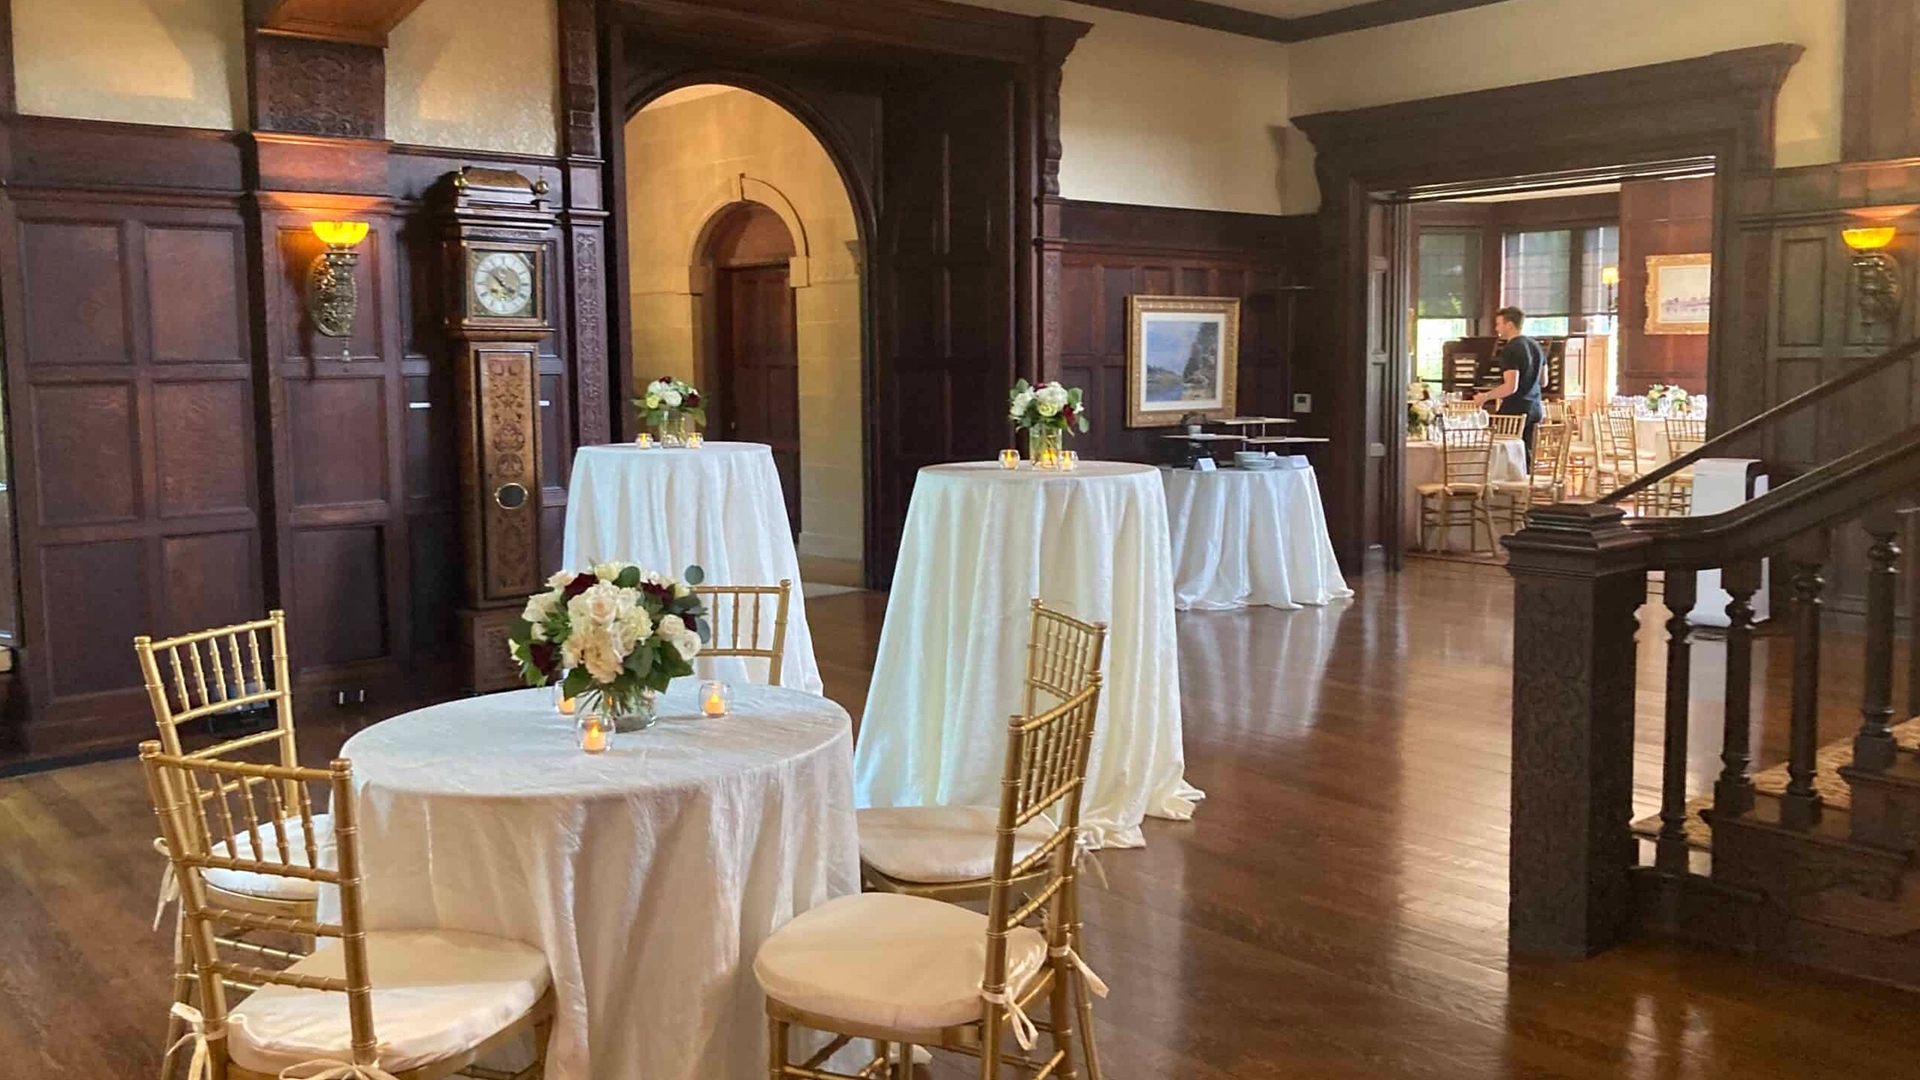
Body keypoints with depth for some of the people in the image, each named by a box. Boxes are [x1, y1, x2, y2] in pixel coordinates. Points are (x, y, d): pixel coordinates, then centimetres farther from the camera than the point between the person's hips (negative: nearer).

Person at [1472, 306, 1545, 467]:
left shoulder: (1510, 350, -15)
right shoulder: (1536, 346, 12)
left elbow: (1511, 387, -22)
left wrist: (1485, 396, -12)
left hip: (1514, 410, -8)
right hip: (1535, 410, 8)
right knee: (1526, 457, 11)